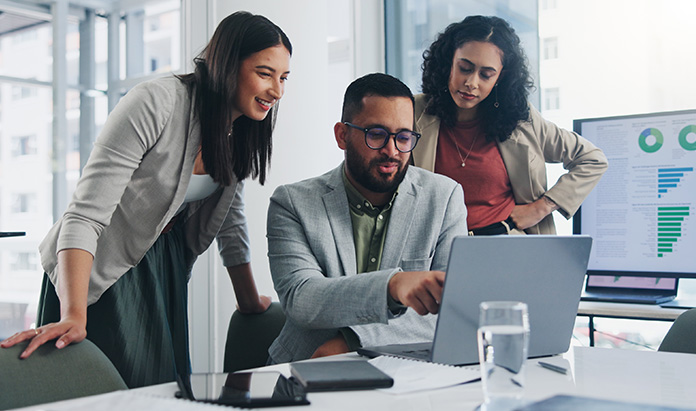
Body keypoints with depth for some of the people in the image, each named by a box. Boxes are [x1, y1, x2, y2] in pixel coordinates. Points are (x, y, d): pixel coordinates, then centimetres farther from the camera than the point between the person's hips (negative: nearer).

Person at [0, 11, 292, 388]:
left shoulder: (239, 132, -2)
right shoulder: (156, 103, -26)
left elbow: (231, 223, 10)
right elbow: (85, 214, -30)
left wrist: (251, 302, 12)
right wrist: (73, 316, -38)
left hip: (163, 268, 7)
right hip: (99, 272, -7)